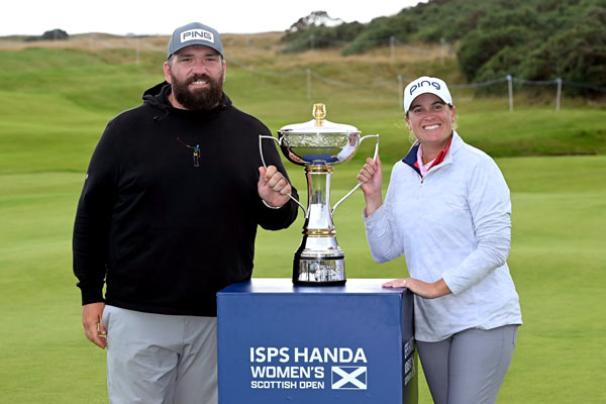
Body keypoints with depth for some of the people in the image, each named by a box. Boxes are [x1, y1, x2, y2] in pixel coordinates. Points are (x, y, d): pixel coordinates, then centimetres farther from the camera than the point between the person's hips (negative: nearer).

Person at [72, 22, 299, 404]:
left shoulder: (251, 133, 7)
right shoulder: (127, 129, 1)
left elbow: (278, 218, 12)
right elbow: (92, 214, 4)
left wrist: (276, 204, -12)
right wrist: (90, 294, 0)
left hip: (219, 319, 2)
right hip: (137, 314, -2)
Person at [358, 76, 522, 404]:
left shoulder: (477, 166, -10)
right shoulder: (402, 172, 8)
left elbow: (494, 247, -16)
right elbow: (385, 250, 9)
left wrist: (438, 287, -18)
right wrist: (373, 196, -2)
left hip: (482, 319, -6)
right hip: (429, 323, 6)